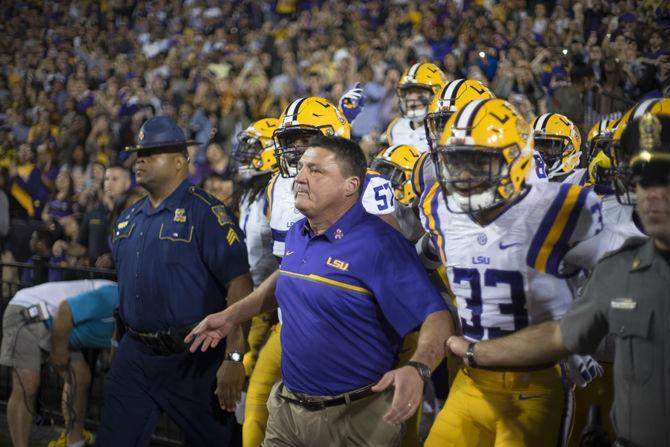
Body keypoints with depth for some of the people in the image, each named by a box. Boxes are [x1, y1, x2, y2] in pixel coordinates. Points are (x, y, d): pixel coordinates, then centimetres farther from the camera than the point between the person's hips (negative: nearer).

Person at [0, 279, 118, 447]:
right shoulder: (113, 298, -24)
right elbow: (65, 311, -27)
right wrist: (59, 353, -16)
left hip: (52, 326, 10)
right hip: (27, 313, -10)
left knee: (80, 377, 9)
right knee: (27, 386, -17)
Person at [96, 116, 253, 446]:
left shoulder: (205, 213, -12)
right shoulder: (128, 220, 12)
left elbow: (239, 285, -18)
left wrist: (233, 357, -22)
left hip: (193, 360, -6)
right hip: (135, 355, 7)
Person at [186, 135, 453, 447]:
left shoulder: (379, 245, -19)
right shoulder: (297, 236, 6)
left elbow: (436, 316, -24)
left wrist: (417, 369, -41)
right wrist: (232, 315, 22)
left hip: (357, 419, -7)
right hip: (286, 409, 7)